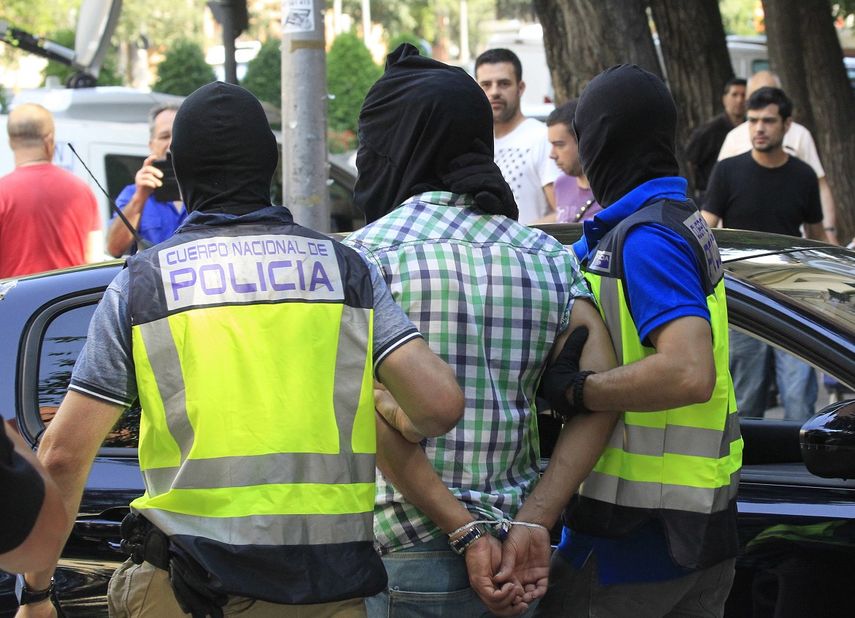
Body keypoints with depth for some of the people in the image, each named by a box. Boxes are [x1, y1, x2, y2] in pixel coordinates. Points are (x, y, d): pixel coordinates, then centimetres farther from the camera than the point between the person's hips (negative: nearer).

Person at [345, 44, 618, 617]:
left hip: (409, 556, -5)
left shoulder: (366, 253, -6)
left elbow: (378, 419, -17)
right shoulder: (547, 255, 8)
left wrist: (465, 532, -16)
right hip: (516, 557, 6)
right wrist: (535, 521, -9)